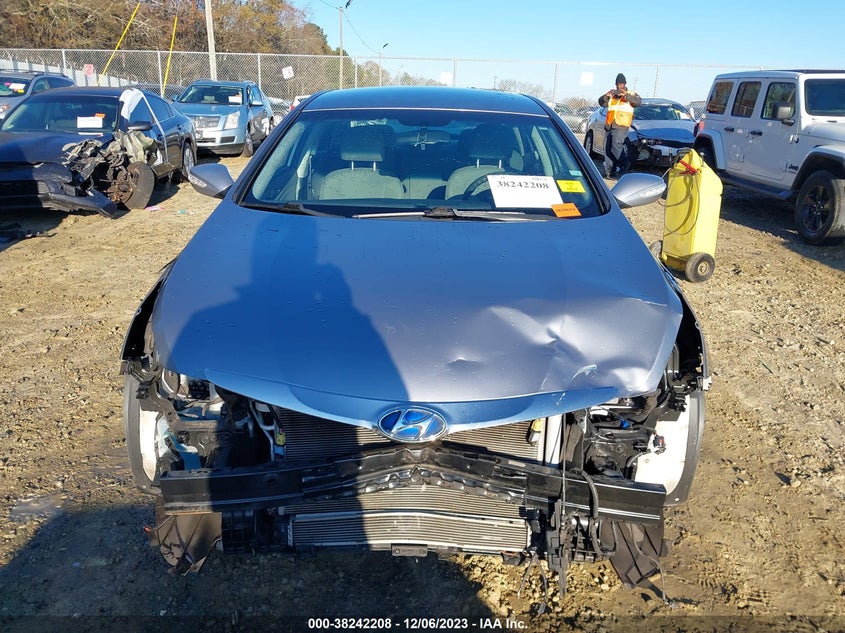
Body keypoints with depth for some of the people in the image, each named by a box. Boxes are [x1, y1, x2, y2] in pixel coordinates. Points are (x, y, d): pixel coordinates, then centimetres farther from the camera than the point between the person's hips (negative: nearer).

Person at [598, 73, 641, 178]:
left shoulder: (631, 94, 8)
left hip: (621, 126, -5)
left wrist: (625, 95, -21)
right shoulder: (612, 95, 19)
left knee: (616, 146, -20)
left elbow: (638, 101, -10)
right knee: (607, 149, 3)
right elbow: (601, 102, 8)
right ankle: (609, 172, 8)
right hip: (608, 126, 5)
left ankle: (625, 163, 0)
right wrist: (606, 95, -12)